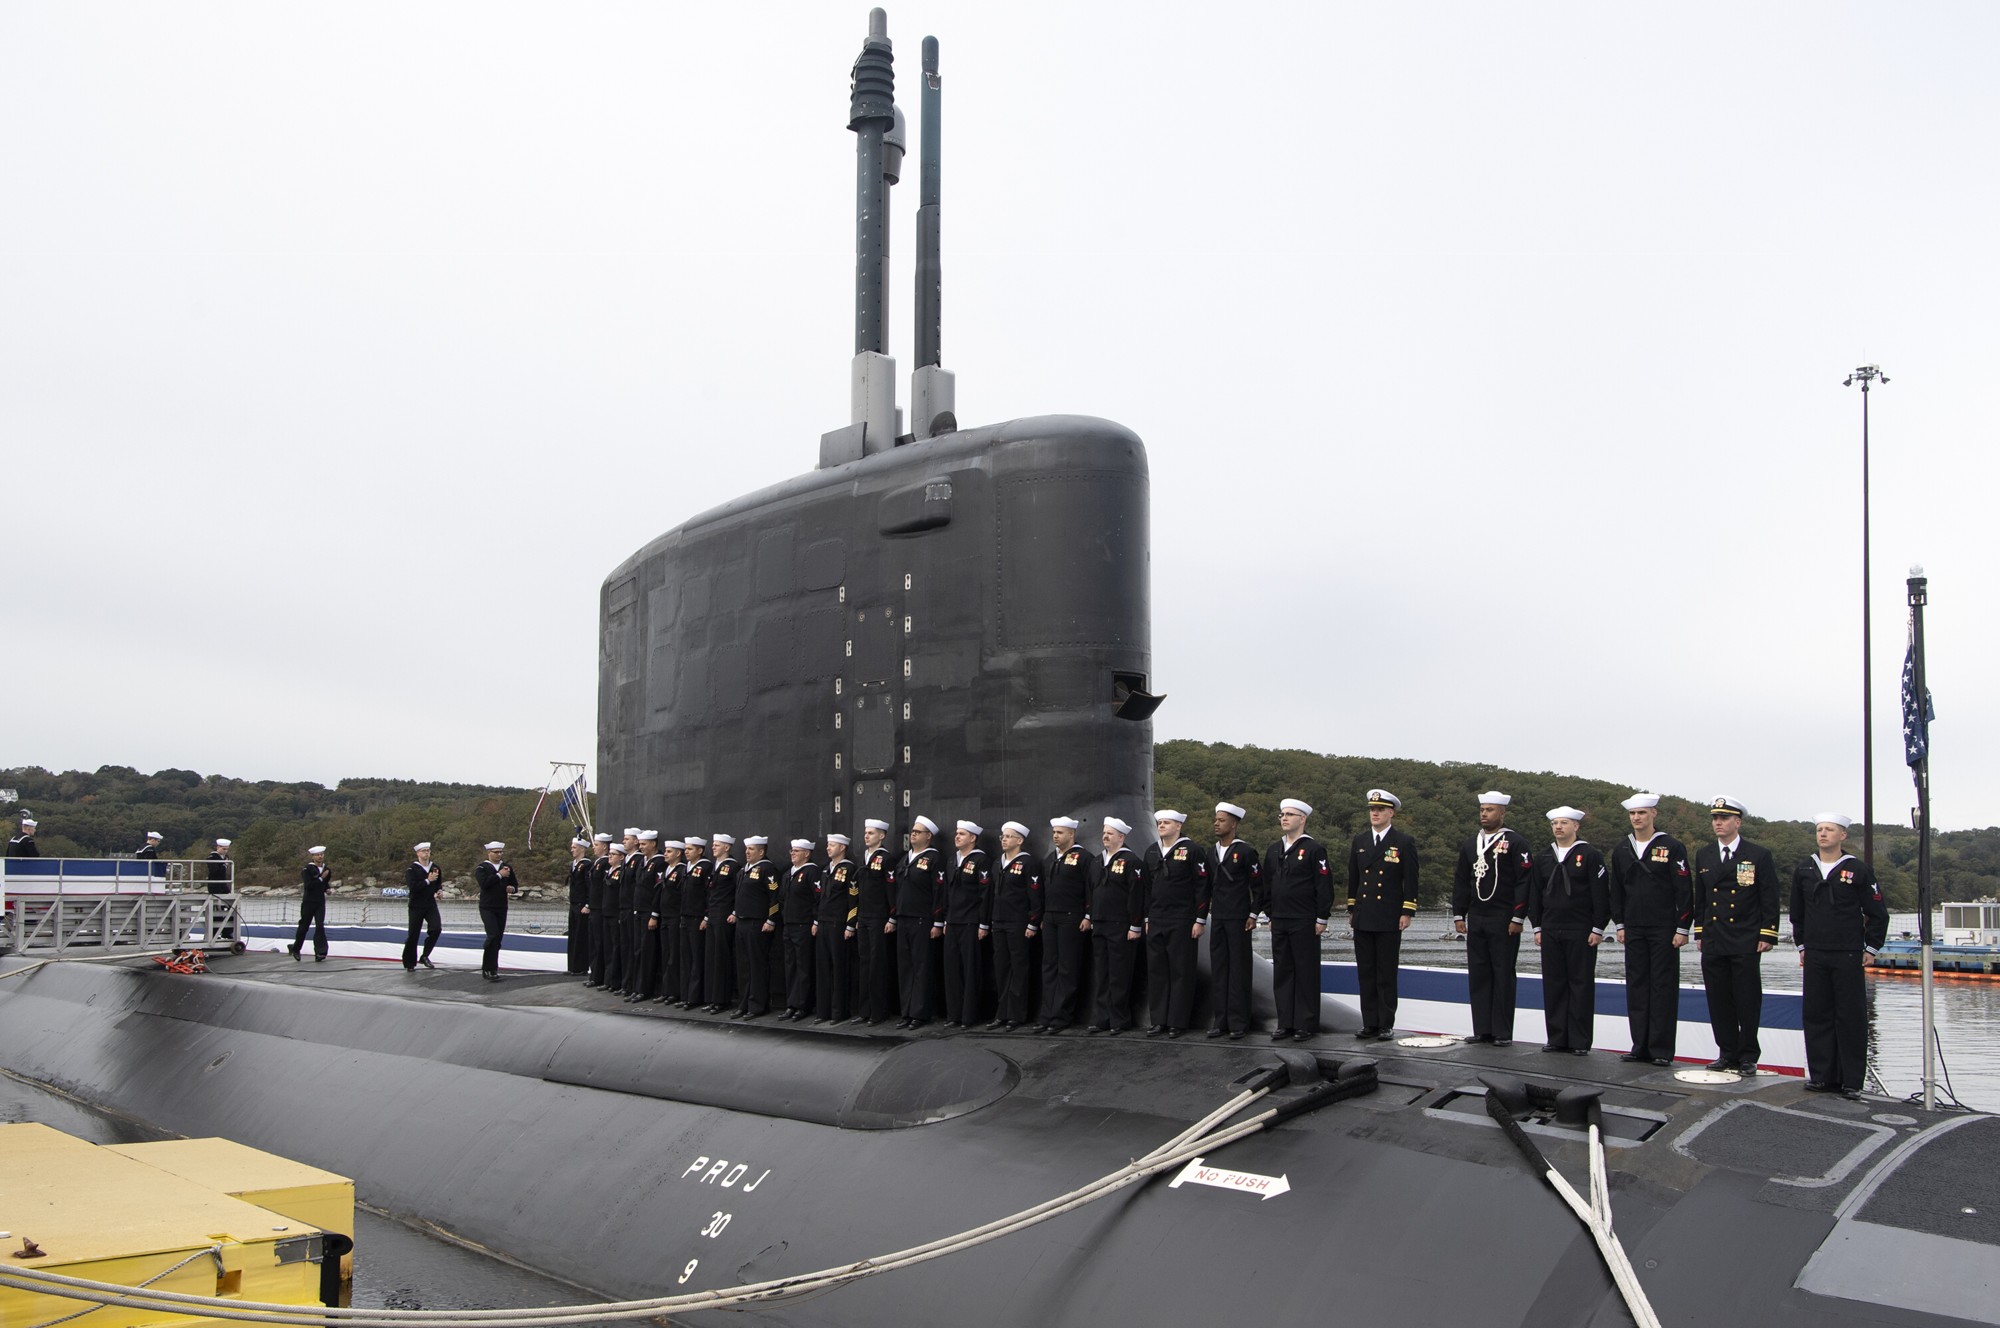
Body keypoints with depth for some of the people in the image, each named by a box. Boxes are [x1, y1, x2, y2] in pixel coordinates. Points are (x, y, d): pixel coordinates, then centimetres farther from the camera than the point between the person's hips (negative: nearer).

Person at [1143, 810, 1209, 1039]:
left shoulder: (1192, 850, -5)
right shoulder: (1151, 852, 14)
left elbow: (1203, 886, -7)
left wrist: (1200, 920, -10)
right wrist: (1146, 918, 15)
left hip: (1182, 923, -6)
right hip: (1156, 923, 6)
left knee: (1181, 972, 0)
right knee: (1156, 972, 6)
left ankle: (1178, 1022, 6)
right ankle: (1159, 1021, 13)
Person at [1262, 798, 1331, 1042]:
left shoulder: (1313, 849, -6)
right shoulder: (1273, 850, 13)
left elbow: (1324, 886, -9)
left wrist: (1321, 918, -11)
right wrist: (1269, 915, 15)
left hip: (1305, 922, -6)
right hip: (1279, 922, 6)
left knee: (1306, 973, -1)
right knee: (1282, 973, 8)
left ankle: (1307, 1025, 5)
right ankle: (1285, 1024, 14)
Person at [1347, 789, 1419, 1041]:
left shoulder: (1405, 842, -2)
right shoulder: (1359, 841, 12)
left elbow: (1411, 880, -4)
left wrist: (1407, 913, -9)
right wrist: (1351, 910, 14)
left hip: (1389, 920, -4)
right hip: (1363, 919, 5)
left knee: (1387, 975, 0)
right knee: (1365, 974, 6)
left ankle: (1386, 1025, 6)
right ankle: (1370, 1024, 12)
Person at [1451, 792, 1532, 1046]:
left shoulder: (1516, 843, -4)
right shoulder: (1469, 845, 14)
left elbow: (1524, 881, -8)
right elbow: (1461, 882, 16)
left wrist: (1518, 918, -12)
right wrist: (1459, 915, 10)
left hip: (1504, 922, -6)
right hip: (1476, 921, 6)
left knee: (1503, 975, 0)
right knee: (1478, 975, 6)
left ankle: (1502, 1032, 4)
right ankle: (1482, 1030, 12)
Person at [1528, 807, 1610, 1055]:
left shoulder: (1591, 856, -3)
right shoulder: (1542, 858, 11)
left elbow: (1601, 895, -5)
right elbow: (1535, 895, 15)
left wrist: (1598, 928, -9)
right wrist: (1537, 927, 9)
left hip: (1581, 933, -5)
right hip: (1551, 932, 5)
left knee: (1581, 985, 0)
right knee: (1553, 985, 6)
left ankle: (1580, 1041, 4)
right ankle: (1557, 1038, 12)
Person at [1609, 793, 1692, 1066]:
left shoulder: (1672, 847, -5)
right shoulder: (1621, 850, 9)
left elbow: (1684, 890, -6)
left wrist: (1682, 928, -10)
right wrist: (1620, 924, 11)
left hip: (1664, 930, -5)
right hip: (1634, 930, 5)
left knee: (1663, 987, -2)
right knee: (1636, 987, 6)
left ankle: (1662, 1050, 2)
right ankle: (1641, 1046, 12)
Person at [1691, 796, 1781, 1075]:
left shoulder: (1759, 855, -1)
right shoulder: (1704, 856, 13)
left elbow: (1770, 899, -2)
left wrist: (1767, 935, -8)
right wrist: (1699, 932, 13)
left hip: (1746, 943, -4)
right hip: (1713, 943, 4)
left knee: (1748, 1001, -1)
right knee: (1719, 1000, 5)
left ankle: (1748, 1057, 8)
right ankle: (1728, 1053, 14)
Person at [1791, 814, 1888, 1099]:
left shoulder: (1859, 870, -3)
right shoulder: (1804, 870, 9)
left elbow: (1878, 914, 1)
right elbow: (1797, 913, 18)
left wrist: (1870, 948, -1)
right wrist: (1802, 945, 14)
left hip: (1848, 955, -4)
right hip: (1814, 956, 4)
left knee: (1850, 1018, -1)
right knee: (1816, 1015, 5)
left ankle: (1851, 1080, 4)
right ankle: (1822, 1075, 12)